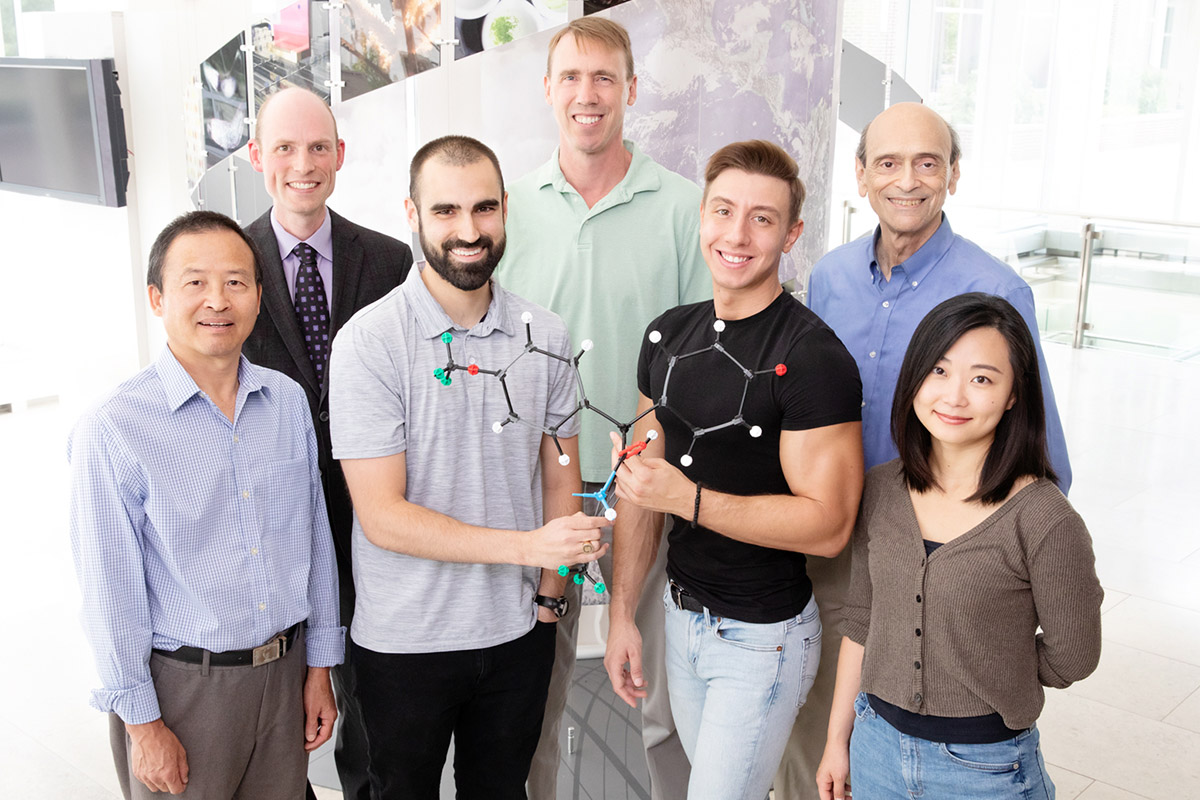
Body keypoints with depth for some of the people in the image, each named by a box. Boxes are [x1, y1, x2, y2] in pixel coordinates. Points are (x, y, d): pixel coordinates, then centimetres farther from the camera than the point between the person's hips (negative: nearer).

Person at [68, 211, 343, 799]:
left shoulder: (289, 401, 0)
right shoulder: (112, 431, -15)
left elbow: (316, 539, 6)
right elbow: (110, 591, -11)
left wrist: (320, 665, 8)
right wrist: (143, 722, -7)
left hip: (286, 671, 4)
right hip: (181, 684, -4)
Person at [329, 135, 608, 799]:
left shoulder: (545, 336, -1)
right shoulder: (368, 341, -15)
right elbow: (383, 517, -19)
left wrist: (549, 594, 1)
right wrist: (529, 546, -25)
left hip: (519, 634, 4)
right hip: (404, 643, -3)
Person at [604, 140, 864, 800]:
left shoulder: (813, 357, -19)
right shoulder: (668, 336, 2)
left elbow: (828, 526, -22)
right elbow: (642, 482, 8)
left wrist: (688, 498, -26)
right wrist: (621, 614, 7)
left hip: (763, 635, -6)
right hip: (683, 615, 7)